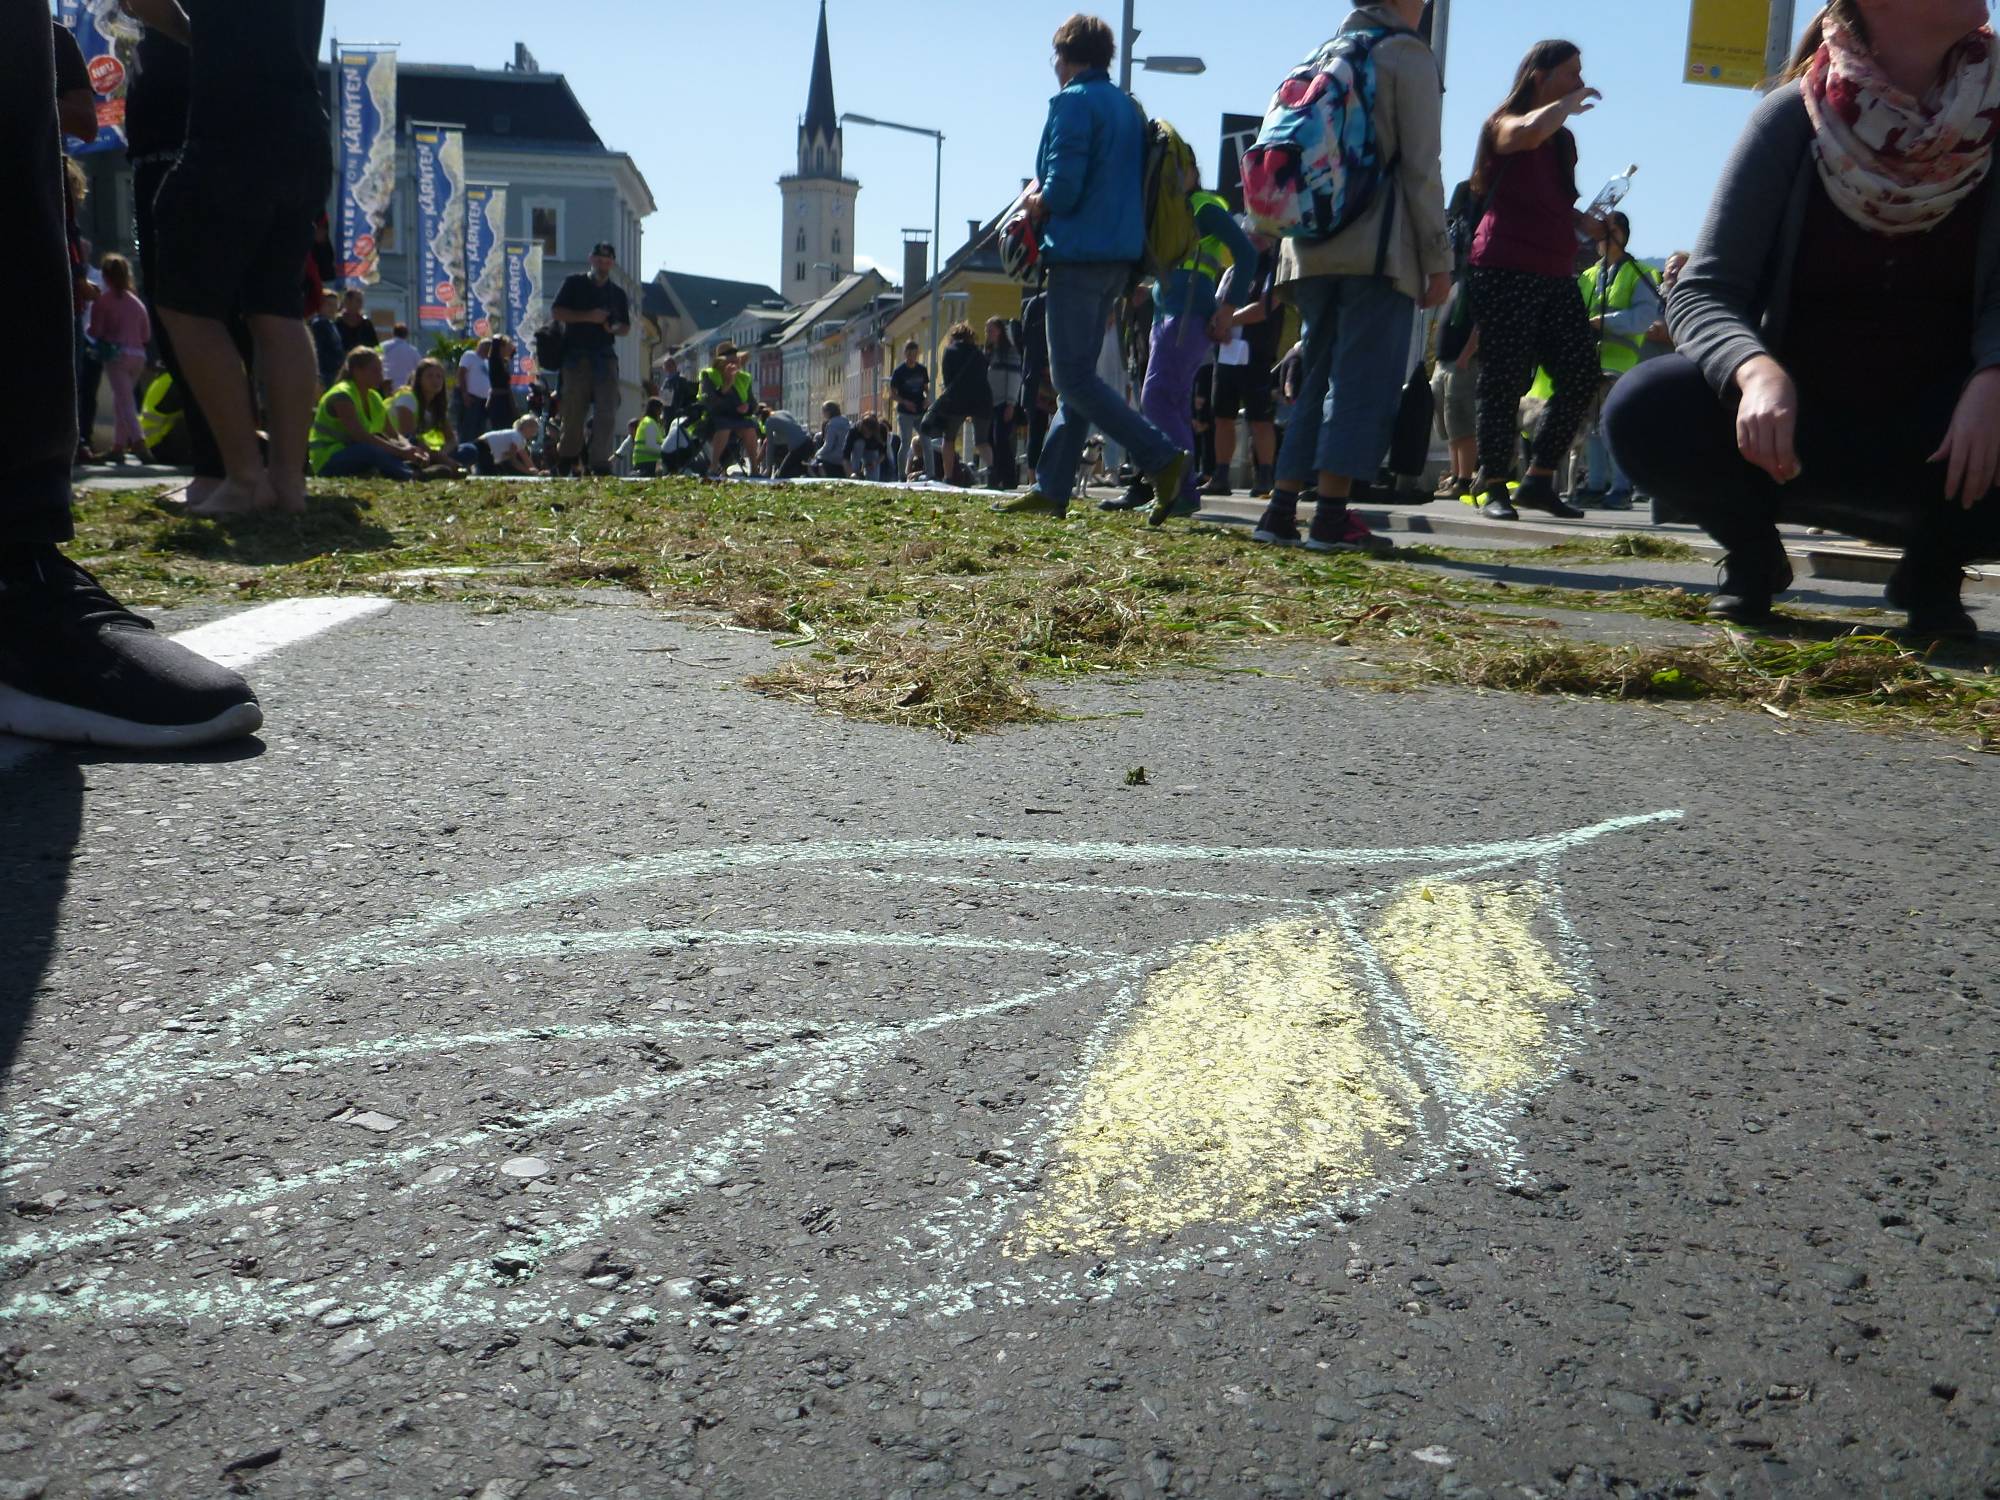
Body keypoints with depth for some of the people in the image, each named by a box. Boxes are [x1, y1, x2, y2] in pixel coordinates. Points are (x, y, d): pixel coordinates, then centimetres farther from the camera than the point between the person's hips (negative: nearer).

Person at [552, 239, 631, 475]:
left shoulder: (617, 293, 17)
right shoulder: (574, 283, 8)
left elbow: (626, 327, 19)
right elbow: (558, 313, -2)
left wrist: (614, 329, -4)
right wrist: (588, 317, -12)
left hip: (605, 356, 2)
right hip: (576, 355, -2)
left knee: (607, 412, -7)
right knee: (574, 411, 0)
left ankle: (601, 463, -6)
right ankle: (569, 460, 13)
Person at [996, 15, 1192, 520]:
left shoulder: (1074, 102, -9)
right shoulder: (1128, 107, 17)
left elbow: (1062, 188, -19)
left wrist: (1035, 205, 3)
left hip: (1078, 254, -9)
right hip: (1120, 256, 9)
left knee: (1074, 376, -8)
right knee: (1077, 374, 9)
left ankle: (1162, 457, -17)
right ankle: (1051, 489, 11)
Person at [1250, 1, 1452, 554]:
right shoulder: (1409, 56, 0)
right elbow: (1420, 167, -6)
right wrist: (1438, 258, -4)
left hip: (1313, 249, 7)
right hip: (1379, 250, -7)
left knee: (1317, 380, 11)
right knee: (1365, 383, -7)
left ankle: (1281, 510, 6)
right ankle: (1332, 516, -12)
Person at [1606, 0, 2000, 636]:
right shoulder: (1795, 115, -10)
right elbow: (1701, 291, -14)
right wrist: (1757, 370, -36)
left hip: (1934, 436, 1)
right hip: (1796, 420, 0)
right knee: (1644, 410, -29)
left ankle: (1931, 567, 5)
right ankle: (1753, 553, 2)